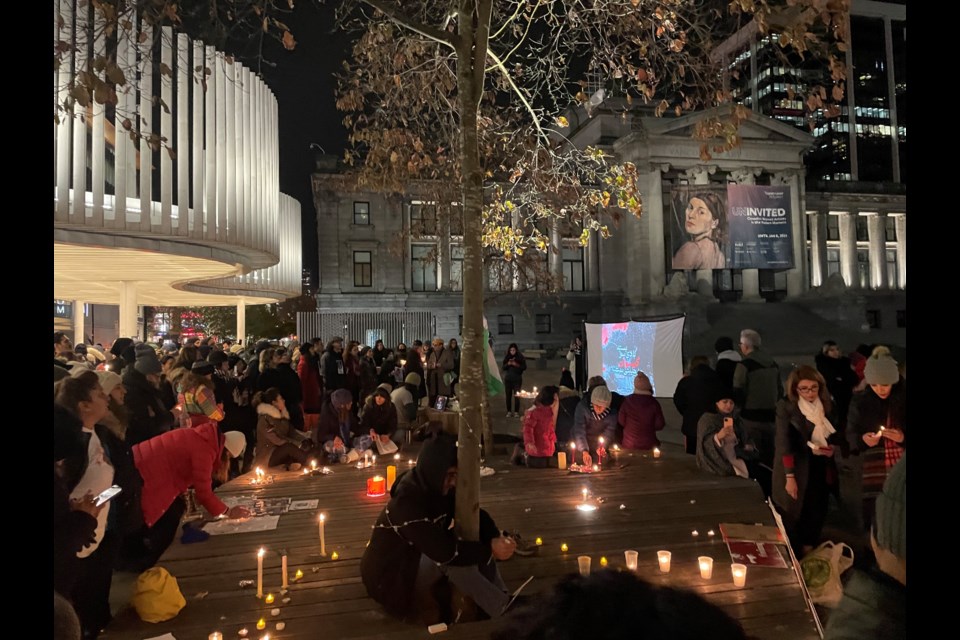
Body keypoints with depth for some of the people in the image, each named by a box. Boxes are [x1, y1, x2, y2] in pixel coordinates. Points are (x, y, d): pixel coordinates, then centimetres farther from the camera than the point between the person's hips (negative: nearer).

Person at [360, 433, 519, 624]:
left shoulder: (439, 488, -6)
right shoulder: (407, 501, -30)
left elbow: (476, 515, -2)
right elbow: (445, 551, -36)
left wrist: (496, 538, -23)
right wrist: (490, 550, -28)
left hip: (424, 561, 8)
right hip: (390, 577, -8)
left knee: (482, 541, -8)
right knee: (451, 558, -33)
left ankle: (503, 601, -15)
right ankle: (505, 611, -23)